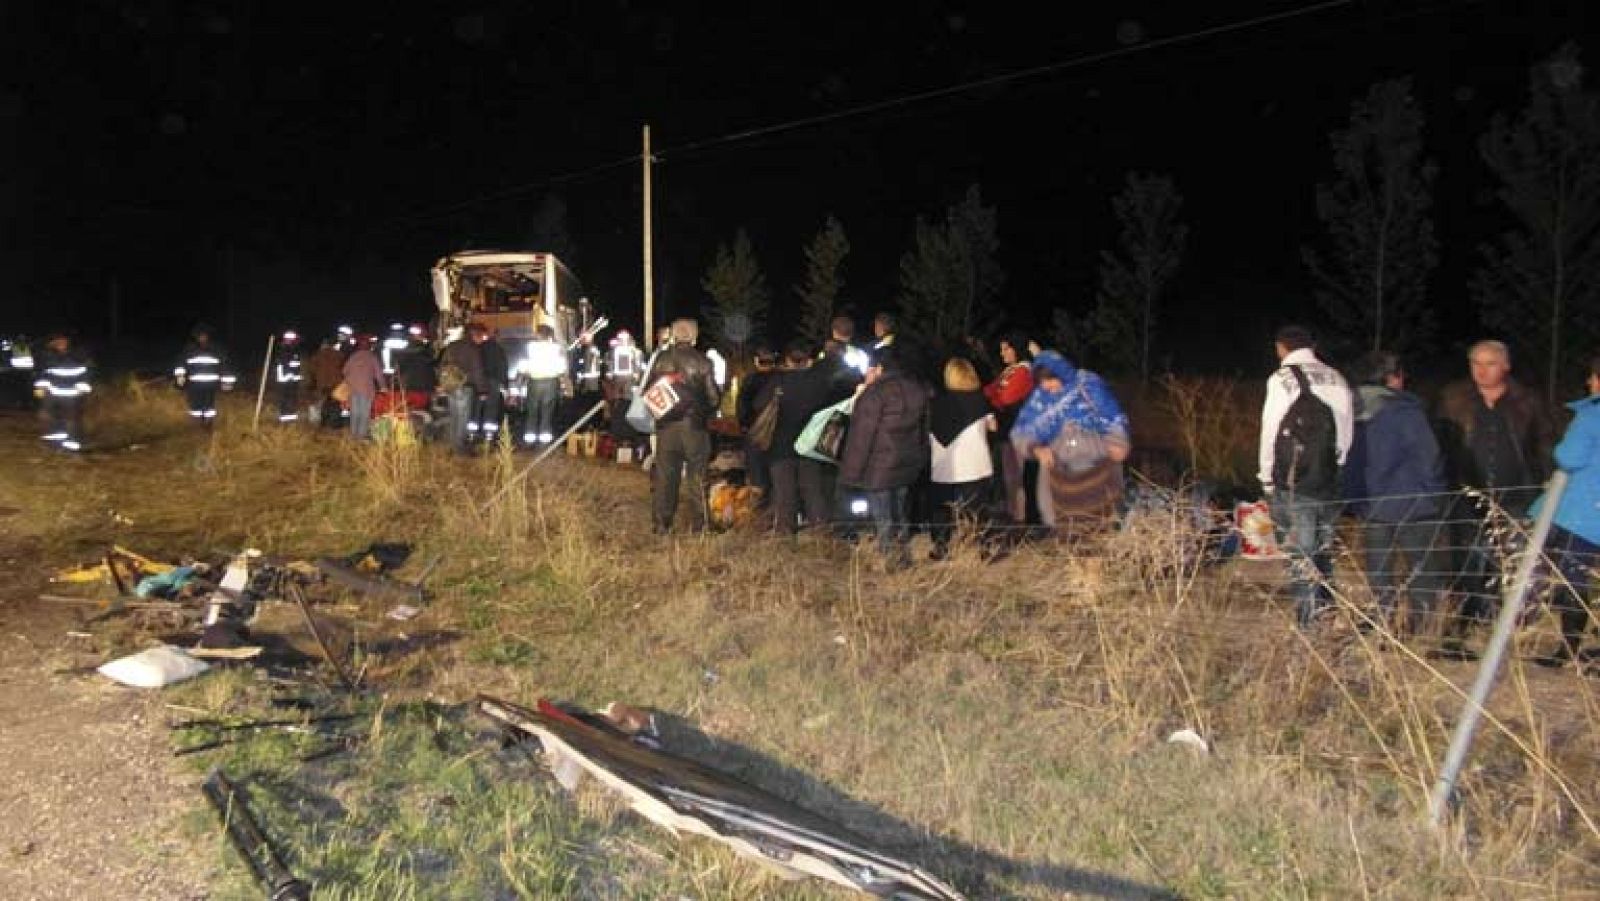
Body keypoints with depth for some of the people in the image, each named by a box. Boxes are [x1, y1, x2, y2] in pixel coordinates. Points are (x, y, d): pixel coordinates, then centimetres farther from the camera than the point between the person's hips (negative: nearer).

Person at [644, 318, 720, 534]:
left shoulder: (661, 359, 0)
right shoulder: (702, 362, -7)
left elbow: (647, 391, 4)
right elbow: (713, 397, -5)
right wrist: (706, 411, 14)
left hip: (666, 425, 2)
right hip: (694, 426, -2)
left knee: (664, 475, 8)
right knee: (696, 476, 7)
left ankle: (661, 524, 11)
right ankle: (698, 524, 9)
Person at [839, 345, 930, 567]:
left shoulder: (875, 393, -16)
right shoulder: (917, 390, 9)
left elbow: (861, 436, -16)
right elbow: (923, 429, 17)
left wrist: (851, 471, -11)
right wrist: (919, 458, 25)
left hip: (879, 468, -8)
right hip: (909, 464, 8)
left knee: (884, 522, -1)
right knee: (901, 518, 18)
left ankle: (893, 562, 0)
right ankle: (905, 560, 25)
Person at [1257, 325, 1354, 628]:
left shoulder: (1283, 379, -8)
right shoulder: (1336, 379, 8)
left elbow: (1271, 432, -7)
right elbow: (1347, 431, 9)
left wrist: (1267, 477, 4)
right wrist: (1336, 466, 16)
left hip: (1293, 483, -5)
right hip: (1331, 481, 5)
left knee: (1300, 556, -2)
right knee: (1324, 552, 16)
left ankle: (1309, 624, -2)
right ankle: (1324, 612, 23)